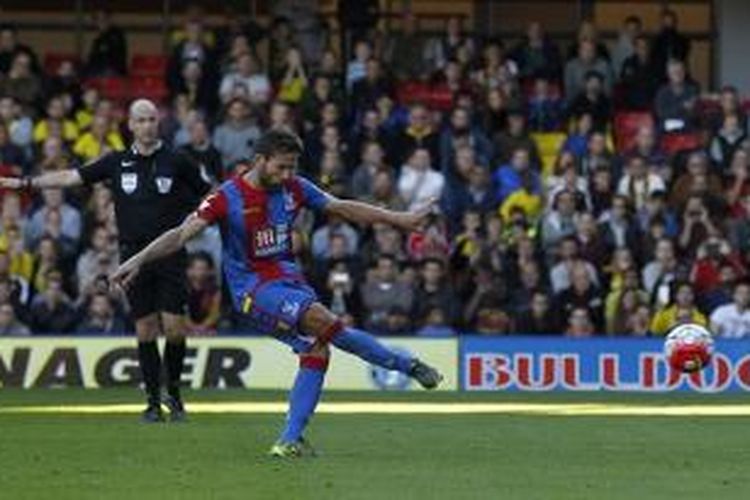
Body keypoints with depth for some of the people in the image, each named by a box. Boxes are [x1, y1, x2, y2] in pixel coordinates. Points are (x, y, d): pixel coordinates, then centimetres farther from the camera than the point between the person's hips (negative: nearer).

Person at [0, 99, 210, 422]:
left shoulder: (176, 162, 2)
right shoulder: (118, 163, 7)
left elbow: (209, 196, 11)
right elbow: (70, 177, 7)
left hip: (169, 253, -2)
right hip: (134, 255, 2)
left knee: (173, 327, -8)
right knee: (145, 329, 1)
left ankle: (173, 393, 11)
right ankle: (153, 401, 9)